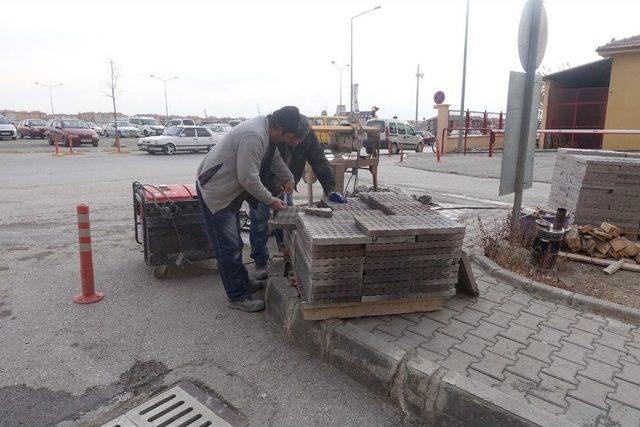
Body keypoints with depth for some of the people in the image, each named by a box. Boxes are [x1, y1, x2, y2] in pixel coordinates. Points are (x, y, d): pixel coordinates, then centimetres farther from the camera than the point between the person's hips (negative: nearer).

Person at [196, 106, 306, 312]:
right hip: (215, 192, -10)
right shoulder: (253, 137, -30)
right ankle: (238, 296, 9)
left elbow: (274, 157, 18)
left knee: (234, 243, 19)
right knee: (229, 247, -3)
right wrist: (271, 201, -16)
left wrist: (289, 178, 7)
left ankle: (242, 284, 33)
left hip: (229, 191, 10)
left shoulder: (265, 129, 1)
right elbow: (248, 178, -28)